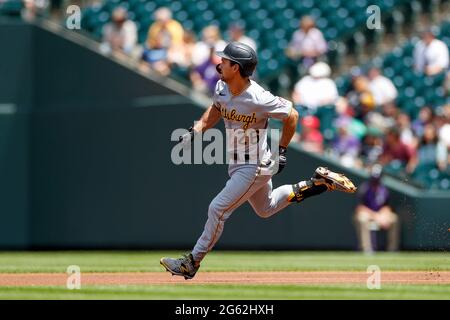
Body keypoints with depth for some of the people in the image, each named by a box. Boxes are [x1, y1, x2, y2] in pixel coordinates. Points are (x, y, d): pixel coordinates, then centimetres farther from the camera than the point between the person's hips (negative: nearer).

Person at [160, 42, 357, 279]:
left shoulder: (259, 99, -30)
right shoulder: (222, 88, -8)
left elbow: (291, 115, -15)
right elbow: (215, 109, 15)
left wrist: (282, 151, -9)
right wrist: (197, 130, 0)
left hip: (254, 168, -9)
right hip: (238, 165, 9)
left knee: (218, 209, -10)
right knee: (266, 209, 27)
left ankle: (191, 264, 0)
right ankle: (317, 183, 31)